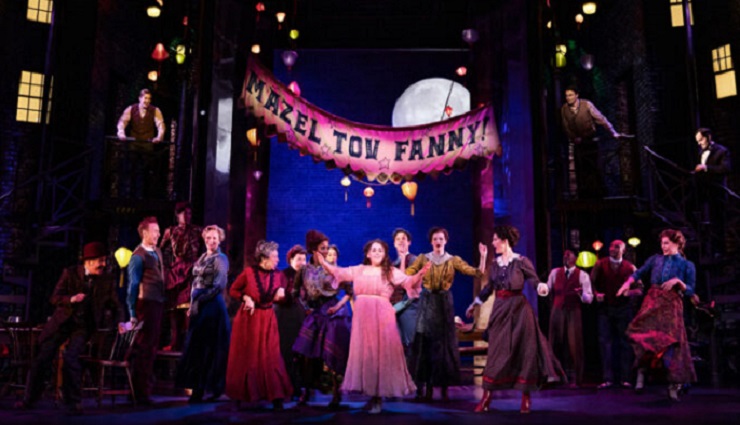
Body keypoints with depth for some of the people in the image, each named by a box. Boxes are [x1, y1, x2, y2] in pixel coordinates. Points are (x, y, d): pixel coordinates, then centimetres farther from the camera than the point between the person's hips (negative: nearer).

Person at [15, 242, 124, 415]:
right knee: (43, 358, 1)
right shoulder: (70, 273, -3)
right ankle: (30, 399, 20)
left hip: (84, 326, -1)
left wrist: (119, 322, -16)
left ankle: (73, 402, -6)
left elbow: (116, 305, 2)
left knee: (70, 357, -20)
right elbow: (55, 298, -4)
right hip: (63, 321, 2)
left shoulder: (108, 281, -1)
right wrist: (71, 299, -25)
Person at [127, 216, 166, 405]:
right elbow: (133, 285, -9)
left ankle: (147, 386, 26)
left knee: (152, 347, 15)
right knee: (143, 349, -3)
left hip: (158, 304, 8)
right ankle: (140, 392, 5)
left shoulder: (157, 252, 14)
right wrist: (133, 313, -9)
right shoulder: (138, 256, -9)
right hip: (146, 304, -8)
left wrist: (163, 301, 13)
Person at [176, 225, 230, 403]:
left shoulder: (221, 259, -6)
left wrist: (199, 301, -13)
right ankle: (198, 388, 14)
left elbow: (218, 286, -13)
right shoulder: (202, 257, 16)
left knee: (207, 347, -3)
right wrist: (192, 304, 7)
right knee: (196, 346, 8)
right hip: (199, 306, 8)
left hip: (212, 305, -8)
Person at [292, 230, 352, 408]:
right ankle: (307, 390, 15)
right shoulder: (304, 270, 2)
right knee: (309, 353, 3)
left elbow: (349, 290, -3)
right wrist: (305, 307, 5)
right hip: (314, 314, 3)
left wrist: (338, 305, -12)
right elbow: (296, 292, 14)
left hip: (332, 313, -3)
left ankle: (336, 393, 7)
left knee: (332, 354, -3)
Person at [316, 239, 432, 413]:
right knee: (364, 352, 5)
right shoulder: (358, 270, 11)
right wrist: (322, 262, 5)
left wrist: (421, 273, -24)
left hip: (382, 316, -3)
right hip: (363, 316, 3)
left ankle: (378, 395, 5)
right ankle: (370, 392, 16)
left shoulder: (391, 272, 4)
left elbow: (409, 282, -7)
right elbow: (338, 272, 13)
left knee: (382, 352, -2)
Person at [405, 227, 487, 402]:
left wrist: (483, 256, -17)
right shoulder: (423, 258, 5)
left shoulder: (453, 260, 4)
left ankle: (444, 389, 9)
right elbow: (405, 275, -6)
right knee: (425, 344, 1)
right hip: (427, 303, 0)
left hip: (444, 303, 0)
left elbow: (477, 273, -5)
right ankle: (428, 389, 10)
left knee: (444, 344, 2)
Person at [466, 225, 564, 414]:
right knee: (496, 353, 3)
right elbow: (489, 287, 17)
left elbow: (535, 281, -6)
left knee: (523, 352, 2)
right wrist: (475, 303, 22)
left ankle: (526, 398, 14)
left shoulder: (521, 261, -7)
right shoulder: (495, 264, 8)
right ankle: (487, 397, 6)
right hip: (500, 310, 4)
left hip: (519, 310, -4)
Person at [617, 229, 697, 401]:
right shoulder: (655, 259, 11)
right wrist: (627, 283, -8)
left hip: (672, 306, -2)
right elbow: (639, 273, 9)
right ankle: (641, 374, -4)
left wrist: (678, 282, -15)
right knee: (644, 336, -13)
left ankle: (673, 386, 2)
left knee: (671, 343, -5)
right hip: (652, 303, 2)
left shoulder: (687, 266, 7)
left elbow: (690, 291, 2)